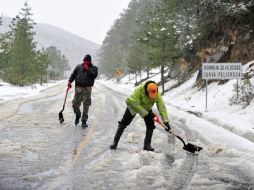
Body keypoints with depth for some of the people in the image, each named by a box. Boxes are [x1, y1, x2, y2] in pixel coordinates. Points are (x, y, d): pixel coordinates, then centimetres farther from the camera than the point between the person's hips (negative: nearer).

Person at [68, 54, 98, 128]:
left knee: (86, 105, -2)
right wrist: (70, 81, -2)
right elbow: (73, 74, 13)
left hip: (87, 88, -1)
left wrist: (88, 69, -12)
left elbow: (94, 75, -8)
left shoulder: (93, 68, 10)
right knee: (75, 104, 0)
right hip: (78, 87, 2)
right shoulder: (78, 67, 15)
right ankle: (78, 115, 28)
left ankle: (84, 121, 5)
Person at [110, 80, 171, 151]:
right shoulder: (139, 90, -40)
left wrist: (166, 121, -37)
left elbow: (162, 107, -31)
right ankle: (115, 142, 8)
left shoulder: (157, 94, -31)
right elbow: (135, 104, -36)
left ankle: (147, 145, -2)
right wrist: (146, 114, -36)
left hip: (147, 108, 2)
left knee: (150, 125, -12)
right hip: (133, 106, -2)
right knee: (124, 123, -2)